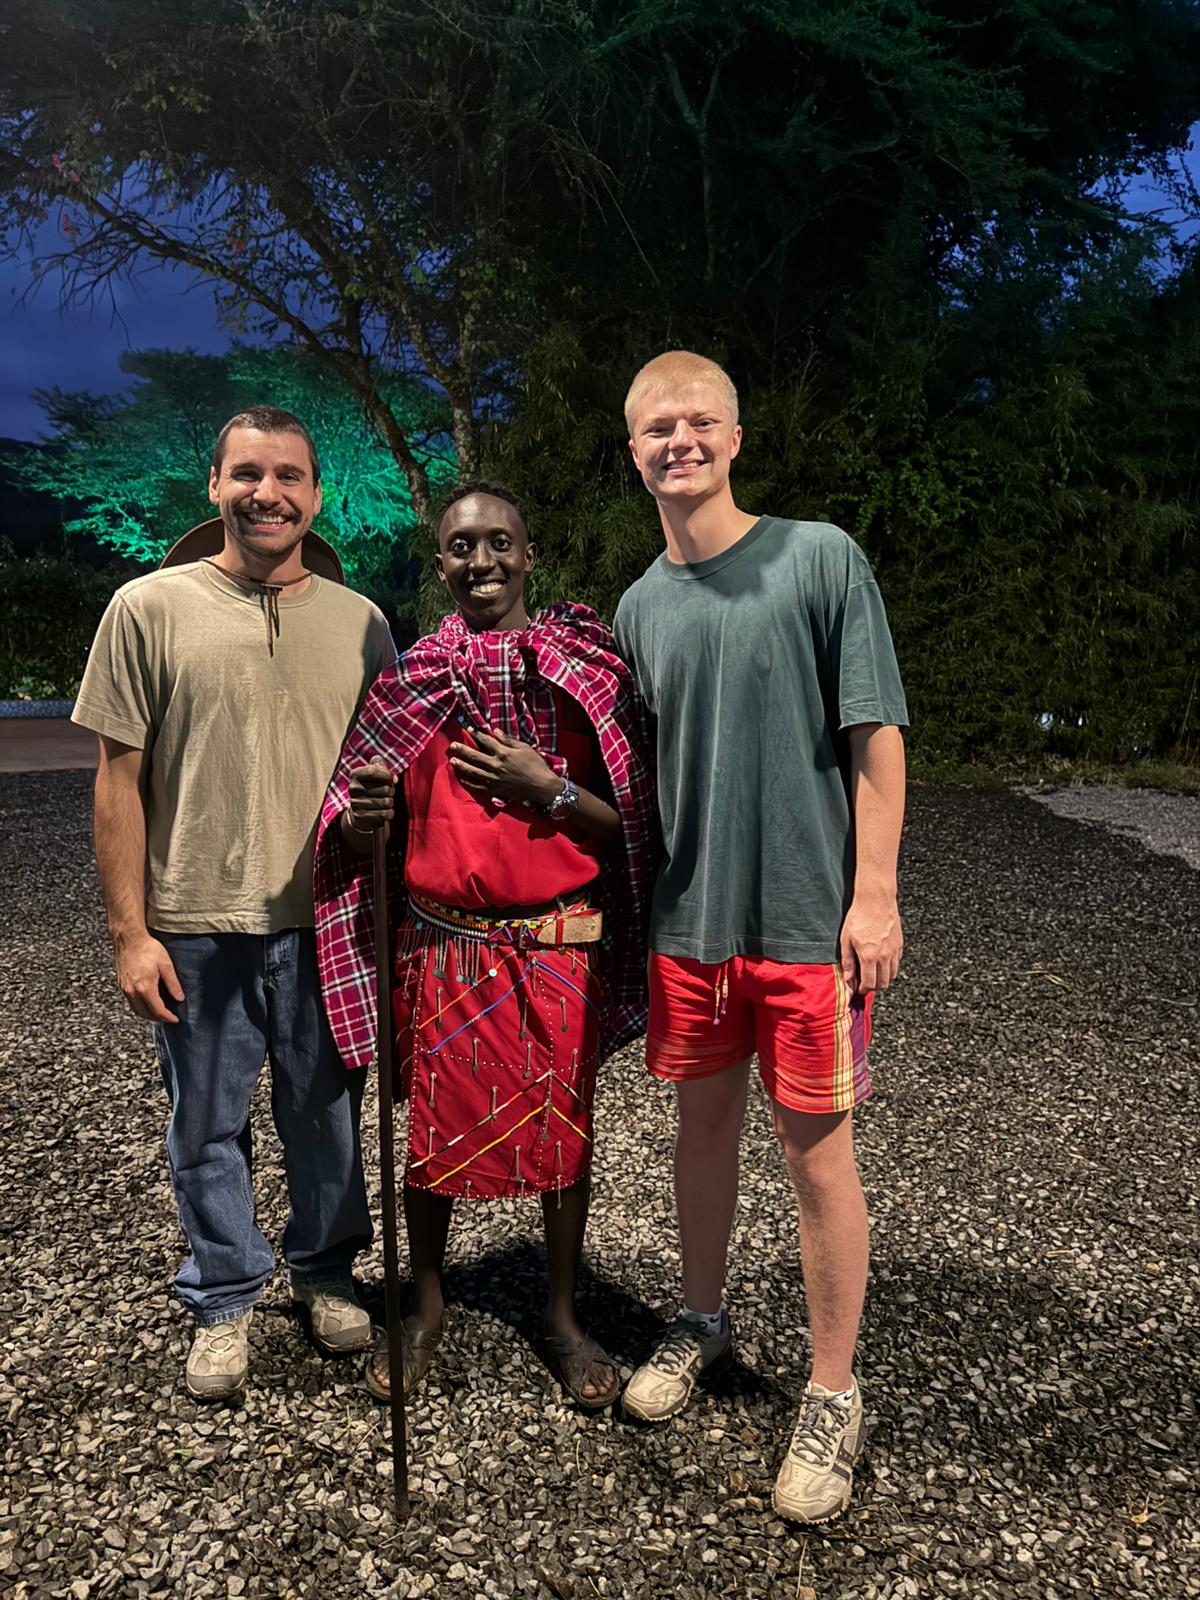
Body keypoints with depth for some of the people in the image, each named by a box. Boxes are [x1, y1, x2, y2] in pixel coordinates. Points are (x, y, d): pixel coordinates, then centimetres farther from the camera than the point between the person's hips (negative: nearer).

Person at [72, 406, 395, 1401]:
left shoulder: (360, 621, 3)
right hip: (195, 928, -1)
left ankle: (325, 1273, 40)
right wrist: (129, 932, -6)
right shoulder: (151, 608, -2)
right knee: (207, 1131, 13)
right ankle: (225, 1302, 34)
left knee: (328, 1117, 16)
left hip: (326, 923, 2)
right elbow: (120, 779, -2)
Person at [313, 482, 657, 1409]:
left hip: (559, 944, -1)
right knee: (432, 1128, 12)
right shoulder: (411, 681, 2)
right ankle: (428, 1306, 37)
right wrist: (364, 814, -13)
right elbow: (376, 822, 10)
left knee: (562, 1129, 12)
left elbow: (627, 825, -3)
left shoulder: (587, 670, -3)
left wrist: (549, 791, -18)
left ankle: (564, 1315, 33)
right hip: (441, 942, 1)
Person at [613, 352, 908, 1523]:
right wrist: (636, 897, 11)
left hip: (808, 915, -4)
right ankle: (701, 1324, 39)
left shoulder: (820, 558, -6)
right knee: (703, 1119, 17)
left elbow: (877, 738, -7)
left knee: (815, 1150, 4)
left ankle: (832, 1396, 23)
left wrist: (873, 893, -12)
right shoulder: (639, 608, 7)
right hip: (689, 917, 4)